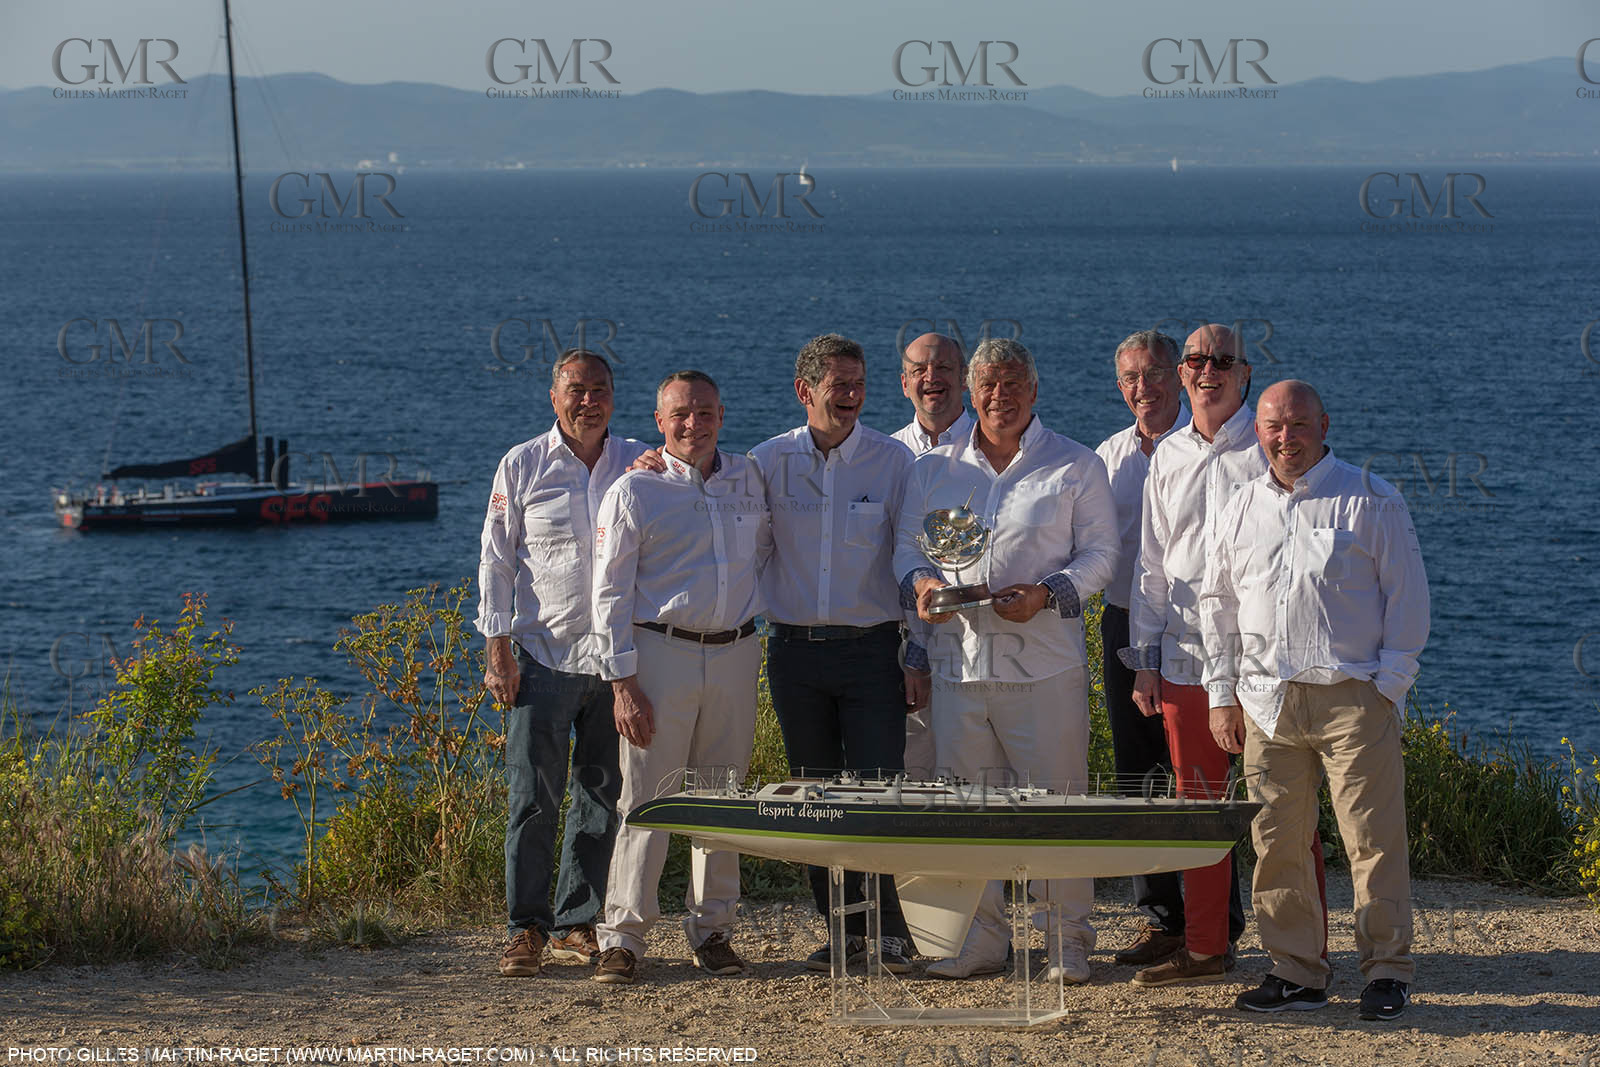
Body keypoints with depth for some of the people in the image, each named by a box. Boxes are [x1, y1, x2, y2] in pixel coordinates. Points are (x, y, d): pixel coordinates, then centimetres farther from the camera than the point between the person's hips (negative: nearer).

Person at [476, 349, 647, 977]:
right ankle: (526, 929, 1)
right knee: (533, 797, -6)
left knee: (602, 797, 6)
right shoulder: (523, 466, 2)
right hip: (542, 656, -2)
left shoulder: (637, 464, 8)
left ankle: (576, 925, 16)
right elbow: (496, 560, 3)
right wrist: (498, 649, -3)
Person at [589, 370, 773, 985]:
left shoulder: (748, 480, 9)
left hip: (735, 653, 4)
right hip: (661, 651, -4)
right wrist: (622, 682, -10)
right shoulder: (634, 491, -2)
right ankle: (622, 938, -1)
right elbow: (610, 594, -4)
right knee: (646, 801, -6)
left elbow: (764, 553, 26)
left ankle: (712, 930, 17)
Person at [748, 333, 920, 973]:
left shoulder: (893, 462, 1)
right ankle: (843, 930, 15)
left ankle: (891, 933, -1)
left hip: (870, 649, -2)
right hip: (794, 650, 3)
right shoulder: (769, 461, 4)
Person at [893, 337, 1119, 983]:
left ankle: (1067, 943, 7)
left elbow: (1099, 554, 2)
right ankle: (981, 939, 15)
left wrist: (1048, 593, -15)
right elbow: (907, 545, 15)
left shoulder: (1076, 467, 5)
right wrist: (919, 583, -8)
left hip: (1045, 663, -3)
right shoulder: (933, 468, 14)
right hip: (959, 658, 3)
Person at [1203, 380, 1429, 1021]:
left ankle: (1388, 971, 1)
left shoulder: (1371, 502, 1)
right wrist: (1222, 694, 13)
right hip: (1267, 702, 4)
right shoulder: (1242, 510, 14)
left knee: (1373, 838, -6)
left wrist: (1389, 683, -5)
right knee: (1276, 842, 3)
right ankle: (1295, 972, 12)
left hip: (1353, 697, -4)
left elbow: (1407, 596, 1)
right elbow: (1217, 602, 20)